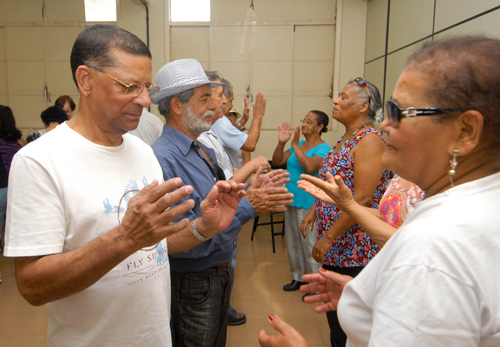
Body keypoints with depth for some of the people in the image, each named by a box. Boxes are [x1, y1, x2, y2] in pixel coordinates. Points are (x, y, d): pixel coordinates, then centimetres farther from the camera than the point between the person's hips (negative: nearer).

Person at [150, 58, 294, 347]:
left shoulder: (206, 152, 6)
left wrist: (253, 189, -1)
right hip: (193, 283, -9)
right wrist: (247, 206, -30)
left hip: (221, 272, 9)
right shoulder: (163, 160, -26)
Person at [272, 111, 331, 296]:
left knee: (310, 244, -1)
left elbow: (311, 167, -28)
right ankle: (298, 277, 32)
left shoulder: (323, 148, -10)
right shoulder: (298, 145, 11)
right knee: (293, 242, 17)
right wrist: (281, 143, -8)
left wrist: (295, 145, -24)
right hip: (292, 200, 8)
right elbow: (277, 162, 7)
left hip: (309, 203, -8)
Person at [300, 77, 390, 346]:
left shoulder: (369, 140, -18)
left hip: (355, 249, -9)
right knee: (333, 309, 20)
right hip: (336, 247, 9)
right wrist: (313, 211, 11)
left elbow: (362, 198, -24)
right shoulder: (345, 140, 12)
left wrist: (328, 237, -21)